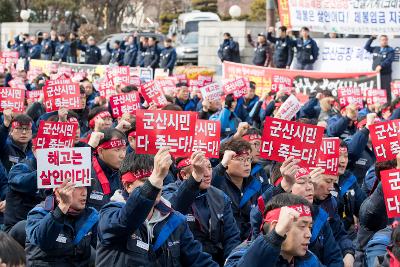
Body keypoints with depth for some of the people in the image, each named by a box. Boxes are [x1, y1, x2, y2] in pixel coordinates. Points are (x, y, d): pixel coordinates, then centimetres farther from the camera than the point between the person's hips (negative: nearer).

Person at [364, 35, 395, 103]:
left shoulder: (390, 50, 0)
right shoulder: (375, 49, 16)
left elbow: (389, 60, -13)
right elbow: (366, 47, 24)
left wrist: (381, 66, -25)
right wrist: (371, 38, 17)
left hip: (386, 74, -4)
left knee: (386, 91, -6)